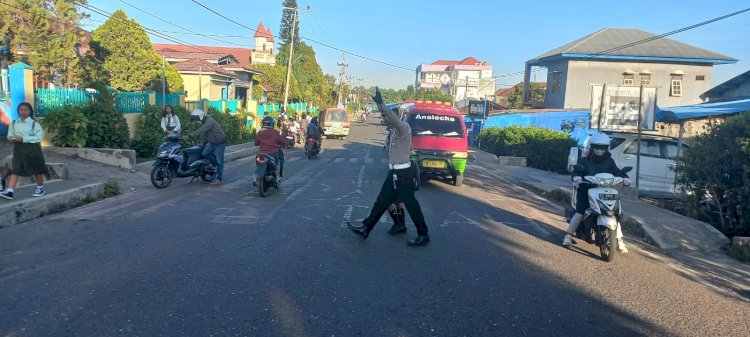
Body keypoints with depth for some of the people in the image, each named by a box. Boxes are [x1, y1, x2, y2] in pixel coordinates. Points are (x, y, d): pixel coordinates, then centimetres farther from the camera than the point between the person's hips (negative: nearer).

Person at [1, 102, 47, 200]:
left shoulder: (34, 124, -9)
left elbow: (39, 137, -16)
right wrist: (11, 138, -10)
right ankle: (9, 191, -9)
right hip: (18, 149, 4)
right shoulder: (14, 123, 5)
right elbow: (10, 134, 14)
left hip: (32, 149, -3)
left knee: (36, 169, 10)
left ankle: (40, 188, 27)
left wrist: (23, 139, -23)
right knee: (15, 170, -4)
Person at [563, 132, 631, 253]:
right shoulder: (585, 160, 6)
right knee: (579, 212, -17)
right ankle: (568, 236, -9)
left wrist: (625, 178, -17)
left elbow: (617, 172, 5)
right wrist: (577, 177, -29)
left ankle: (620, 241, 3)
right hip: (587, 190, -2)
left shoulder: (609, 161, 12)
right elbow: (577, 170, -6)